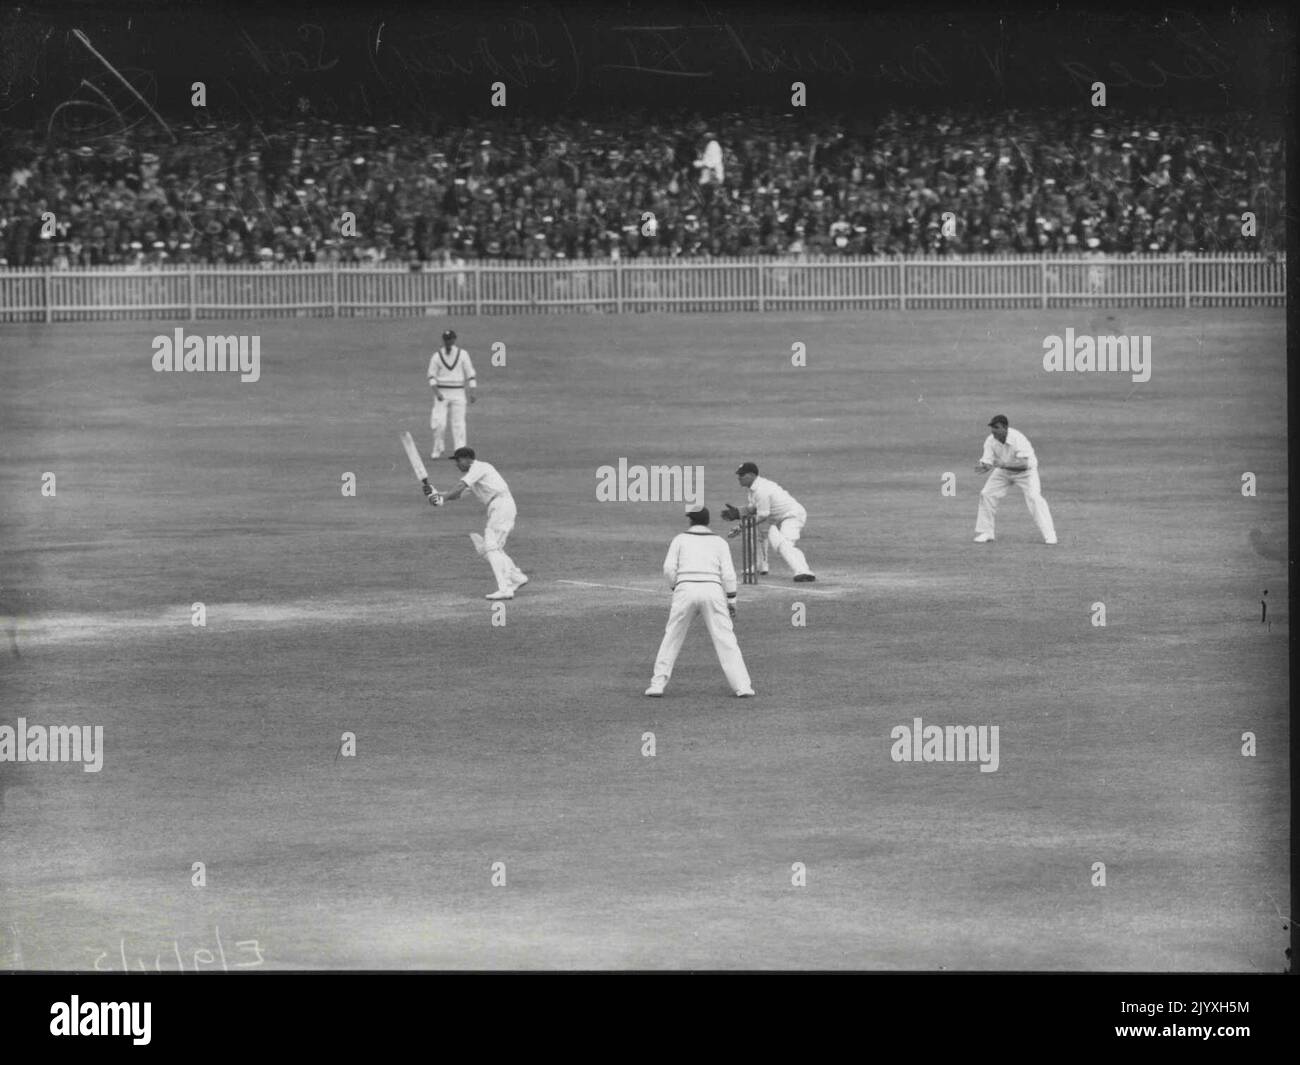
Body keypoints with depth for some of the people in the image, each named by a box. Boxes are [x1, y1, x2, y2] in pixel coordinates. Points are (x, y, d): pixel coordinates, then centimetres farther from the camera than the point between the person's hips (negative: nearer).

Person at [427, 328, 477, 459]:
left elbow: (470, 373, 2)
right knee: (439, 423, -8)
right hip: (441, 393, 0)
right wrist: (436, 392, -12)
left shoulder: (462, 354, 1)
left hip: (458, 393, 0)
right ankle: (438, 450, 6)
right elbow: (432, 376, 2)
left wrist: (472, 392, -6)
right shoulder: (437, 356, 2)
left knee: (458, 424, -4)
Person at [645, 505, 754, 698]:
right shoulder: (719, 542, 13)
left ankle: (658, 684, 4)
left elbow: (669, 568, 1)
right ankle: (742, 686, -4)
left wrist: (675, 588, 16)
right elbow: (728, 574, 5)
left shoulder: (680, 539, 11)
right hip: (713, 589, 0)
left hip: (685, 590, 0)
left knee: (672, 638, 9)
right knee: (725, 638, 2)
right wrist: (731, 600, 10)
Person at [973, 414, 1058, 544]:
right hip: (1003, 471, 5)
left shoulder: (1018, 439, -34)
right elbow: (987, 463, -18)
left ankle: (1049, 535, -16)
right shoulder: (990, 440, -18)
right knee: (986, 494, -4)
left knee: (1034, 497, -22)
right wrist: (981, 466, -43)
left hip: (1025, 471, -5)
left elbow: (1024, 463, -42)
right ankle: (985, 533, 9)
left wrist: (1004, 463, -54)